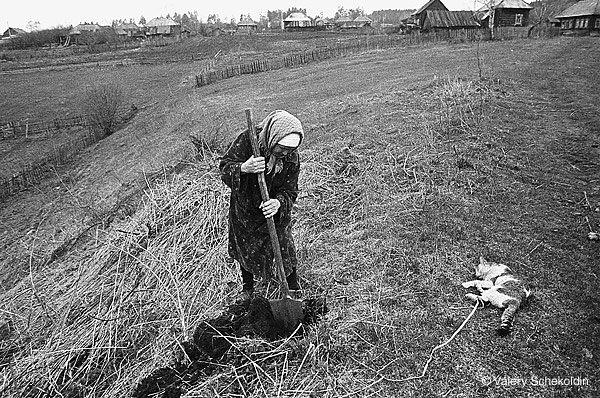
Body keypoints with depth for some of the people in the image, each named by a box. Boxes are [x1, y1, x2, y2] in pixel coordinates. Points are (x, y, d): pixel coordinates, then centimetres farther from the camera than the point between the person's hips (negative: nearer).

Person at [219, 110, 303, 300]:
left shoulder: (292, 158, -21)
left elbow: (289, 191, -17)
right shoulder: (247, 140, -26)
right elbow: (224, 167, -22)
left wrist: (279, 202, -41)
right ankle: (247, 288, 48)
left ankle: (294, 291, 32)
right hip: (243, 209, 1)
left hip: (275, 212, 0)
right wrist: (242, 168, -45)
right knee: (244, 249, 19)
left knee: (284, 251, 5)